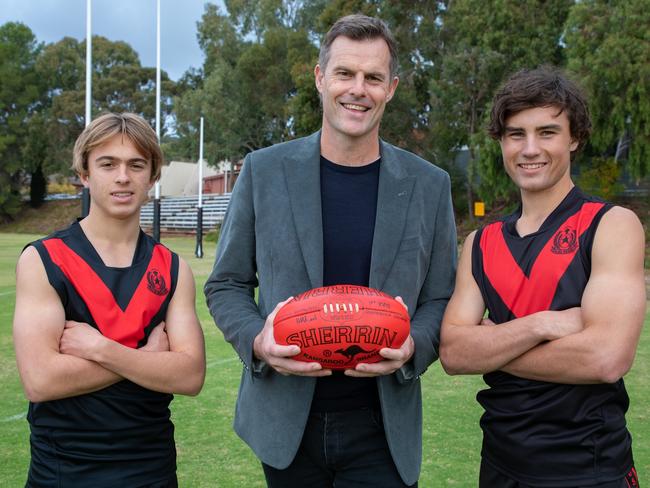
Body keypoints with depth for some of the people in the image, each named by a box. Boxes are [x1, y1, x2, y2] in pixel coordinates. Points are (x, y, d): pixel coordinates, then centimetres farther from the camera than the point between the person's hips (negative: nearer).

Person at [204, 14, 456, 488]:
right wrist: (258, 341, -14)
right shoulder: (263, 171, -1)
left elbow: (440, 299, 5)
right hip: (285, 421, 1)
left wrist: (412, 347, -15)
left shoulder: (429, 185, 0)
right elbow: (226, 285, 4)